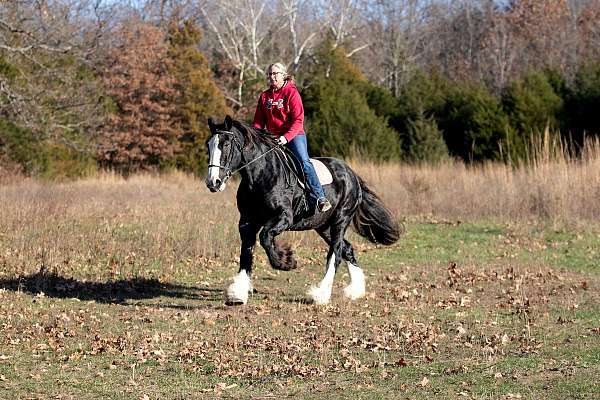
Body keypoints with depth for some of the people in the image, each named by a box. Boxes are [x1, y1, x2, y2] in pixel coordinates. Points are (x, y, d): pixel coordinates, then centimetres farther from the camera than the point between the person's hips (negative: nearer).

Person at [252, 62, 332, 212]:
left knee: (304, 162, -24)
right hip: (273, 137, 5)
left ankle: (321, 197, -29)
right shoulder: (264, 96, 12)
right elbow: (258, 121, 15)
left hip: (294, 135, -5)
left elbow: (298, 120, -11)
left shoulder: (292, 93, -4)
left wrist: (286, 137, -24)